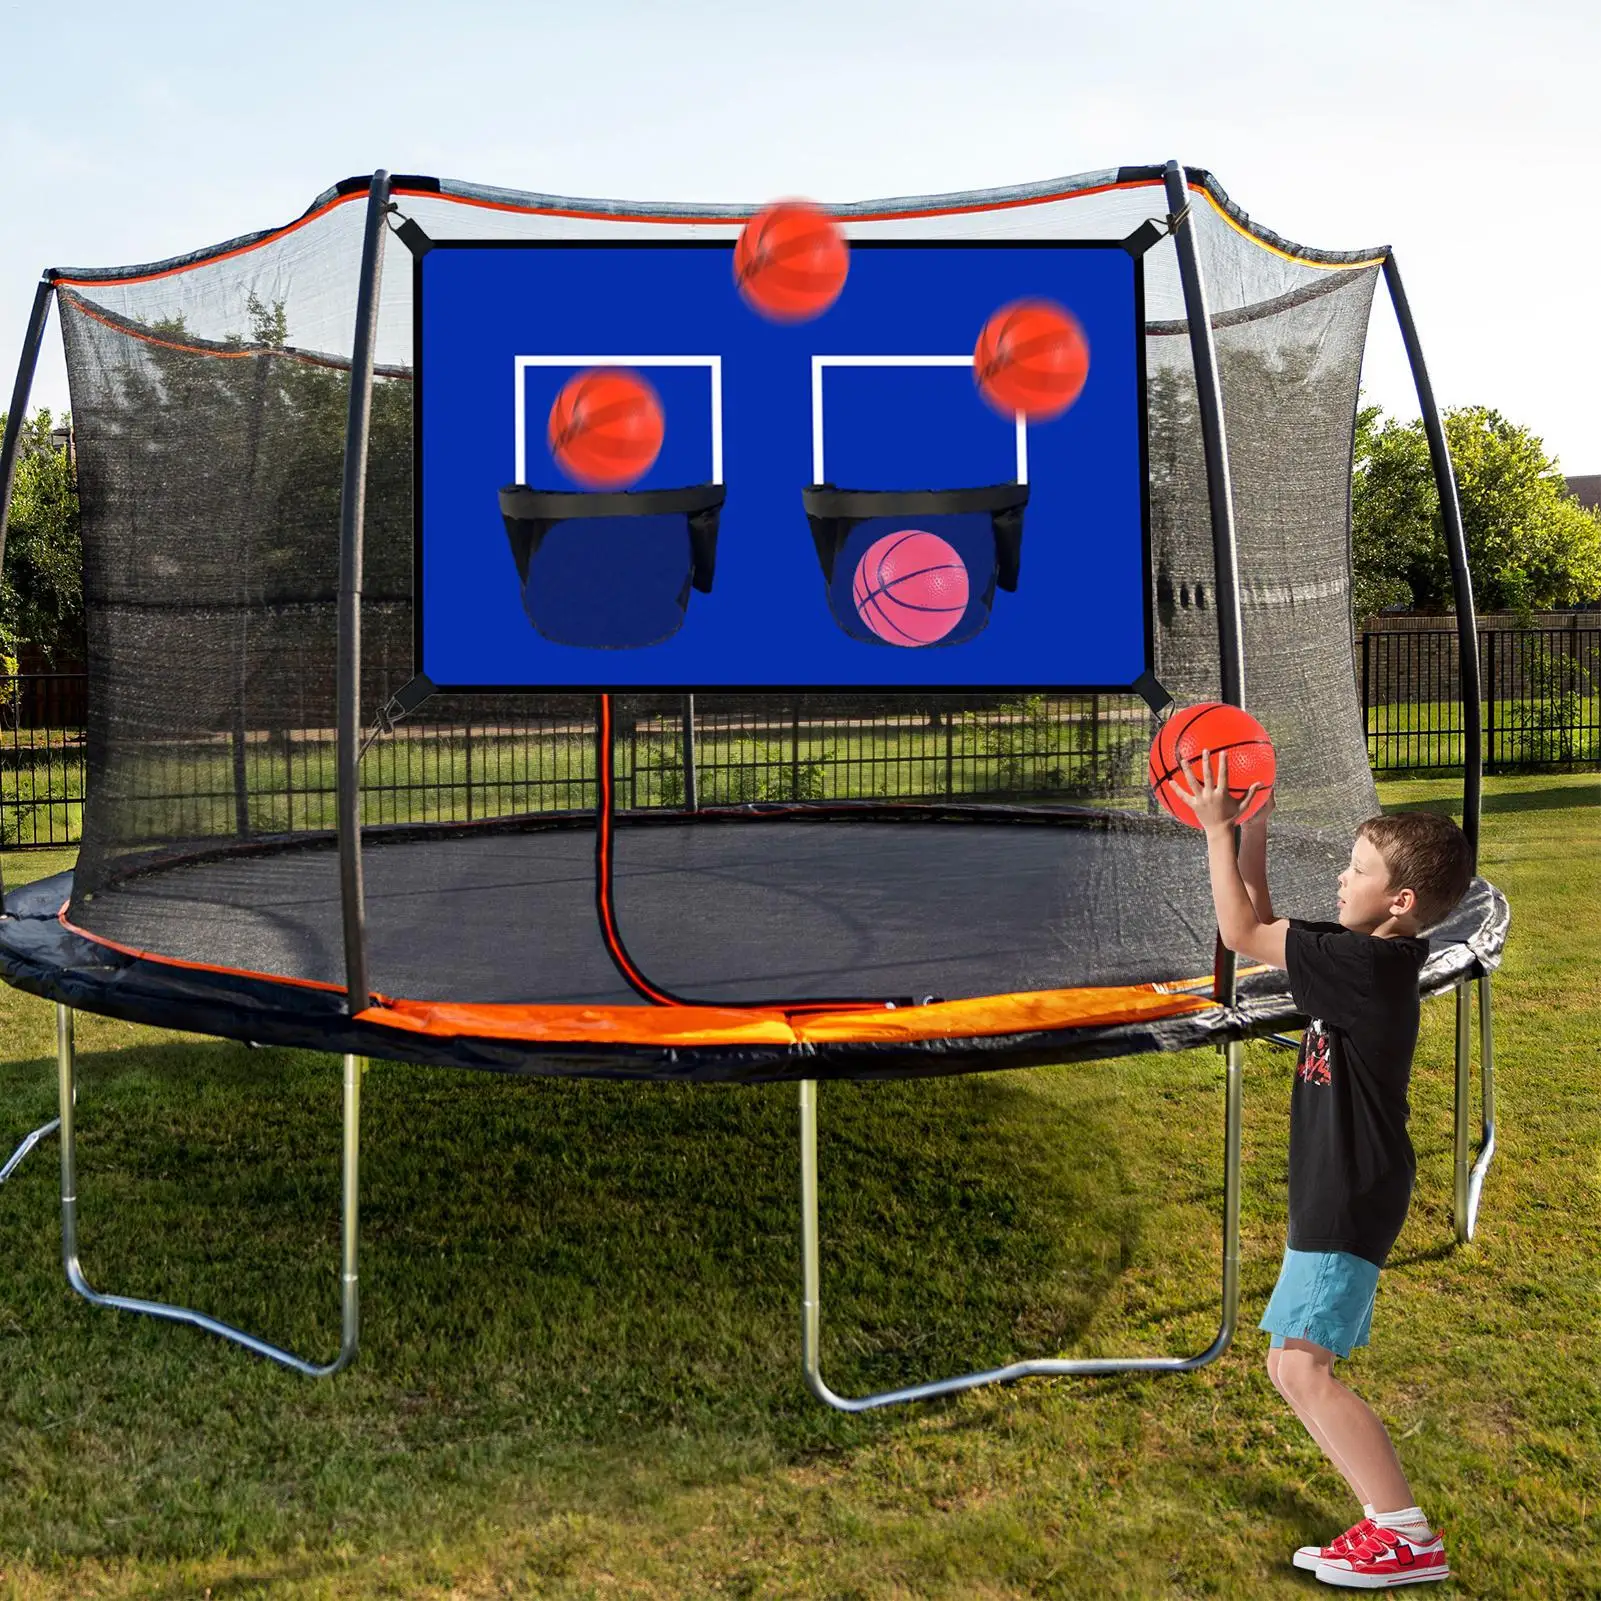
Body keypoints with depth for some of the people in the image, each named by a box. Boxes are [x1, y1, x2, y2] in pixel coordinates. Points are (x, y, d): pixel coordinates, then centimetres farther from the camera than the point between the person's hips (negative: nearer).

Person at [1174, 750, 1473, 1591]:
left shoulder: (1369, 965, -21)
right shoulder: (1370, 957, 7)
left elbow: (1242, 934, -15)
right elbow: (1264, 929, 17)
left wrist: (1216, 829, -7)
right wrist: (1253, 829, 11)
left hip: (1351, 1198, -10)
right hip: (1335, 1195, 10)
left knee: (1303, 1364, -14)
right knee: (1292, 1365, 14)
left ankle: (1410, 1538, -9)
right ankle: (1389, 1524, 17)